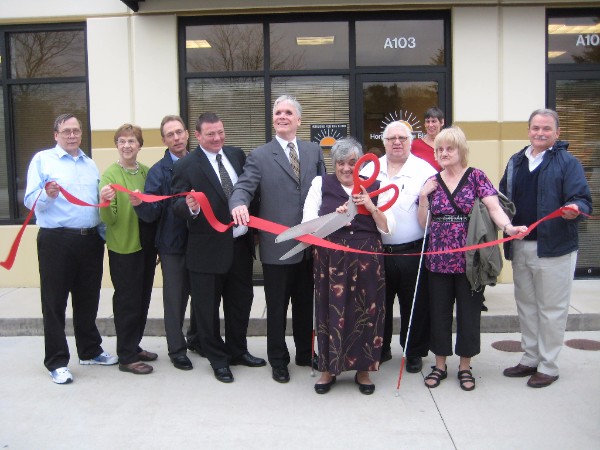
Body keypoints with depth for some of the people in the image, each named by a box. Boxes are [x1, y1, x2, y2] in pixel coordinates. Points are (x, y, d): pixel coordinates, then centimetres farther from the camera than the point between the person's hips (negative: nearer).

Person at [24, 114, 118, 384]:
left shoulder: (91, 164, 17)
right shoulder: (42, 159, 2)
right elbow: (30, 200, -6)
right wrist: (47, 195, -26)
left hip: (91, 239, 5)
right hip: (56, 240, -5)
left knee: (88, 300, 14)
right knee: (55, 302, 1)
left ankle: (90, 351, 28)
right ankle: (57, 362, 10)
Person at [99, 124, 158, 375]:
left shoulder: (147, 172, 5)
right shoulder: (110, 174, -9)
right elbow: (108, 219, -14)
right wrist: (105, 203, -32)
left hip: (146, 244, 6)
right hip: (123, 247, -5)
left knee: (142, 300, 14)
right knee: (127, 302, 1)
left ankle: (134, 347, 30)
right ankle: (126, 357, 12)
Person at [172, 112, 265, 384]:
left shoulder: (237, 155, 6)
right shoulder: (186, 166, -8)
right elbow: (178, 207, -11)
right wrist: (190, 207, -32)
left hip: (240, 244, 5)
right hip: (208, 249, -5)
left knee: (241, 302, 18)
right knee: (208, 308, 8)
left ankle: (238, 351, 37)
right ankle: (218, 359, 25)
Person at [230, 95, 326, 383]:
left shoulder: (314, 151, 8)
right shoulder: (260, 156, -2)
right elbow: (243, 187, -12)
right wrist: (239, 203, -36)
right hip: (277, 245, -3)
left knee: (305, 303, 17)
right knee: (277, 308, 9)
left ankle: (305, 353, 35)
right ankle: (278, 360, 26)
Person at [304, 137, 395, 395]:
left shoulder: (373, 187, 7)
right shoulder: (321, 184, 6)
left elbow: (387, 228, 3)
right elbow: (308, 222, -3)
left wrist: (371, 207, -12)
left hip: (367, 260, 1)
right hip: (331, 259, -1)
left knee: (365, 312, 5)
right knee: (332, 312, 4)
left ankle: (363, 370, 22)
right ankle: (329, 368, 21)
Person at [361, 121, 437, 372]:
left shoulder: (425, 170, -3)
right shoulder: (370, 170, 8)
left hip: (413, 252, -3)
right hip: (377, 251, 3)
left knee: (414, 306, 8)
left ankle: (414, 352, 25)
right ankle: (380, 349, 32)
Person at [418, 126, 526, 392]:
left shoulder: (476, 177, -1)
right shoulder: (432, 182, 8)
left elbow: (494, 208, -13)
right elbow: (424, 223, 9)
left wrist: (508, 227, -31)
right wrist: (423, 197, -5)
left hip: (469, 258, -3)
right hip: (438, 259, 3)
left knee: (468, 312, 6)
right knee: (439, 312, 9)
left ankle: (465, 366, 22)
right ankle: (440, 365, 24)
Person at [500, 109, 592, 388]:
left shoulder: (568, 162, -5)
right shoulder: (516, 162, 12)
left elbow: (583, 200, -12)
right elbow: (503, 197, 16)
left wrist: (574, 209, -33)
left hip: (554, 248, -6)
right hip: (520, 246, 6)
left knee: (551, 308, 4)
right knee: (526, 305, 15)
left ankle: (548, 367, 17)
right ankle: (530, 360, 30)